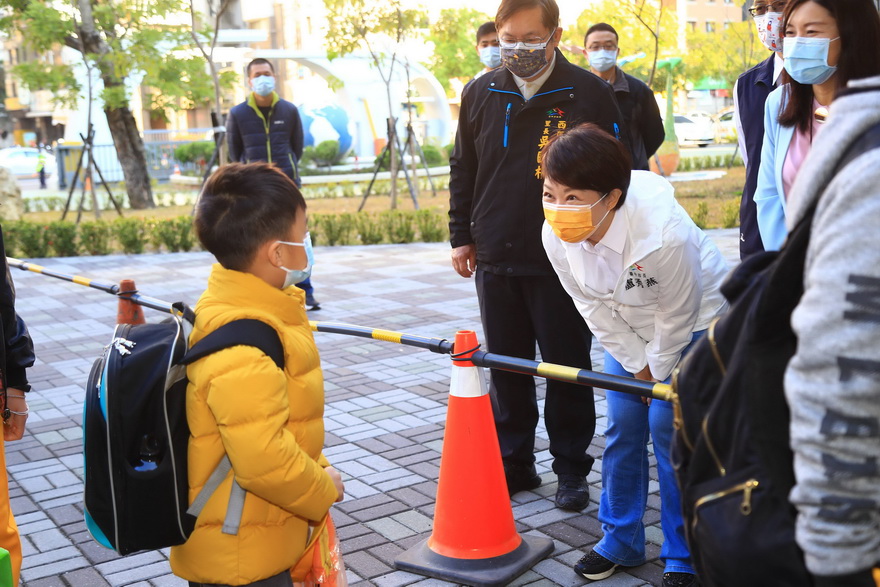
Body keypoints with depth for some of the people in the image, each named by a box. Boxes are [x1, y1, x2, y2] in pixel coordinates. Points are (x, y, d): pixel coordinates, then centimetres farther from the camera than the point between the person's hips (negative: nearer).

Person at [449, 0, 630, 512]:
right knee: (506, 368, 12)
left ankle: (571, 469, 20)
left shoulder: (590, 94, -6)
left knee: (568, 368, 6)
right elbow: (463, 171, 15)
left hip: (565, 261, -3)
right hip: (496, 259, 4)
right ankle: (514, 463, 26)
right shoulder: (481, 94, 6)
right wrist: (462, 236, 12)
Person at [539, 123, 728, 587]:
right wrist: (636, 362, -6)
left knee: (668, 425, -8)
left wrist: (658, 370, -10)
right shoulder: (555, 235, -24)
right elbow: (593, 307, -9)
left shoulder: (663, 232, -41)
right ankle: (620, 540, 21)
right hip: (628, 326, 5)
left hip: (693, 324, -5)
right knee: (622, 424, 4)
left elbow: (677, 314, -24)